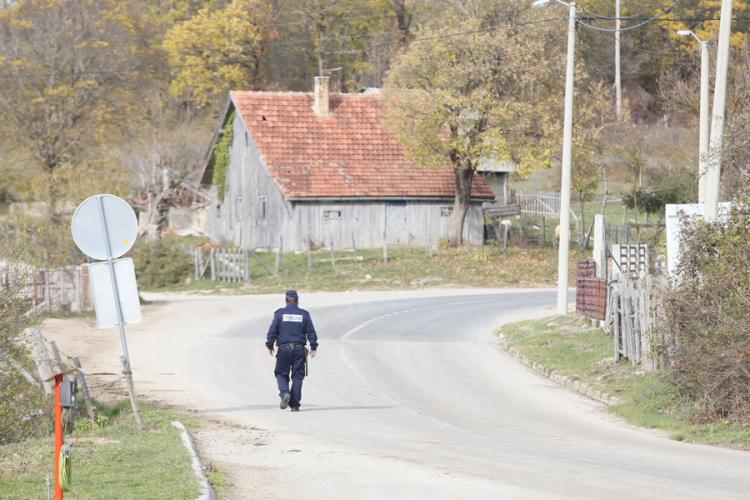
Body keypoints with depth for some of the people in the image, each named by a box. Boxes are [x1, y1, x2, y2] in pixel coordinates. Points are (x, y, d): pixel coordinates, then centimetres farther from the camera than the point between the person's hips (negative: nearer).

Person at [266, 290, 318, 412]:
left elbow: (272, 331, -1)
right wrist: (313, 347, 8)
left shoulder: (280, 314, 0)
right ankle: (295, 404, 4)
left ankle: (284, 392, -17)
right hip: (299, 349, 1)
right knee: (297, 376, 6)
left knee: (281, 373, 11)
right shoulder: (304, 314, 4)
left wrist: (270, 346, 9)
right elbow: (311, 332, 3)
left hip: (284, 349, -1)